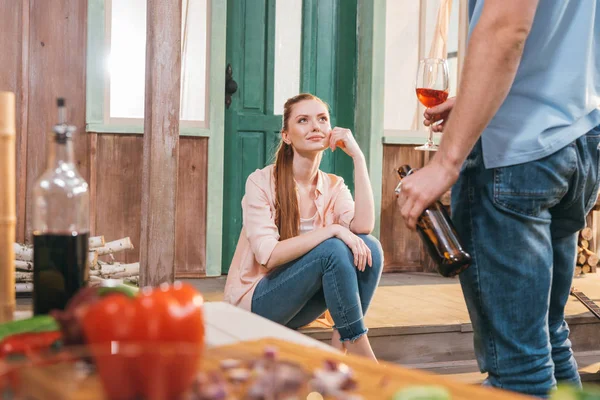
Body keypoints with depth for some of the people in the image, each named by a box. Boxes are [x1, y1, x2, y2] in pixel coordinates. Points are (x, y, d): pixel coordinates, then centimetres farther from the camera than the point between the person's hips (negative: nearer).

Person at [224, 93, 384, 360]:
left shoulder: (334, 186, 1)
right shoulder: (262, 182, -13)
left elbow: (363, 226, -20)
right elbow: (269, 255, -23)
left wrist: (358, 157, -18)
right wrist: (331, 230, -29)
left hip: (298, 303, 6)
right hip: (254, 302, -5)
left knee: (369, 247, -18)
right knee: (332, 249, -29)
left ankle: (340, 348, -15)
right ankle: (361, 354, -20)